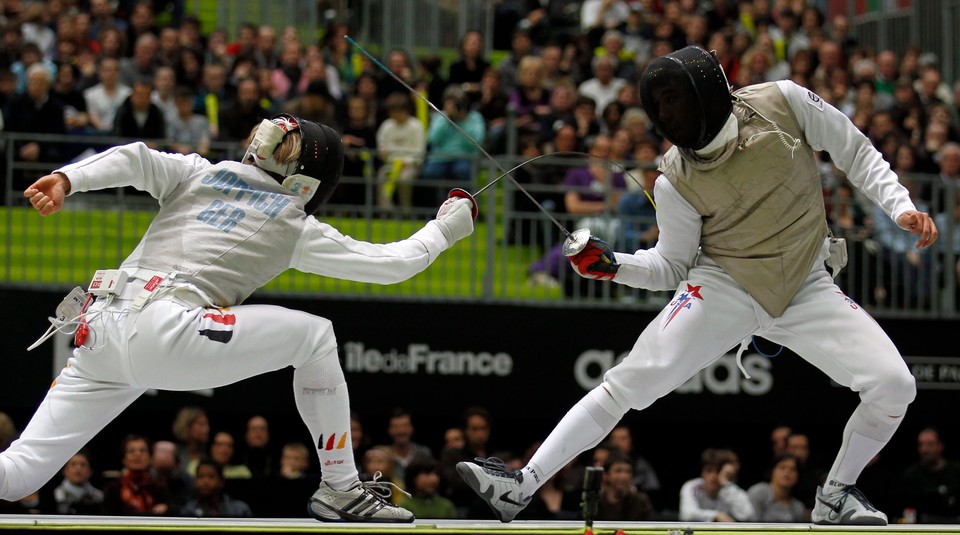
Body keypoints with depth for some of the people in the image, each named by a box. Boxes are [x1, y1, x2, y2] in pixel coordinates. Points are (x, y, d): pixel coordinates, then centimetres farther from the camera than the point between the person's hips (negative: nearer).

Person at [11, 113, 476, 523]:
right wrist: (445, 228, 34)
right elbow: (391, 265, 17)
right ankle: (340, 490, 13)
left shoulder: (197, 173, 24)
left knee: (17, 475, 7)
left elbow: (132, 159, 6)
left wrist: (65, 179, -8)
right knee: (314, 335, 12)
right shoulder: (297, 228, 14)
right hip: (165, 332, -5)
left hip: (100, 333, 5)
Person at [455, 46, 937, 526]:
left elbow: (856, 153, 0)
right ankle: (521, 488, -13)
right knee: (627, 384, -17)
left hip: (805, 287, 1)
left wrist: (900, 206, -13)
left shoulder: (784, 102, -13)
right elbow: (671, 266, 0)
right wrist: (613, 266, -18)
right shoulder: (676, 179, -11)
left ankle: (835, 499, 8)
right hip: (722, 288, -1)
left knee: (894, 387, -16)